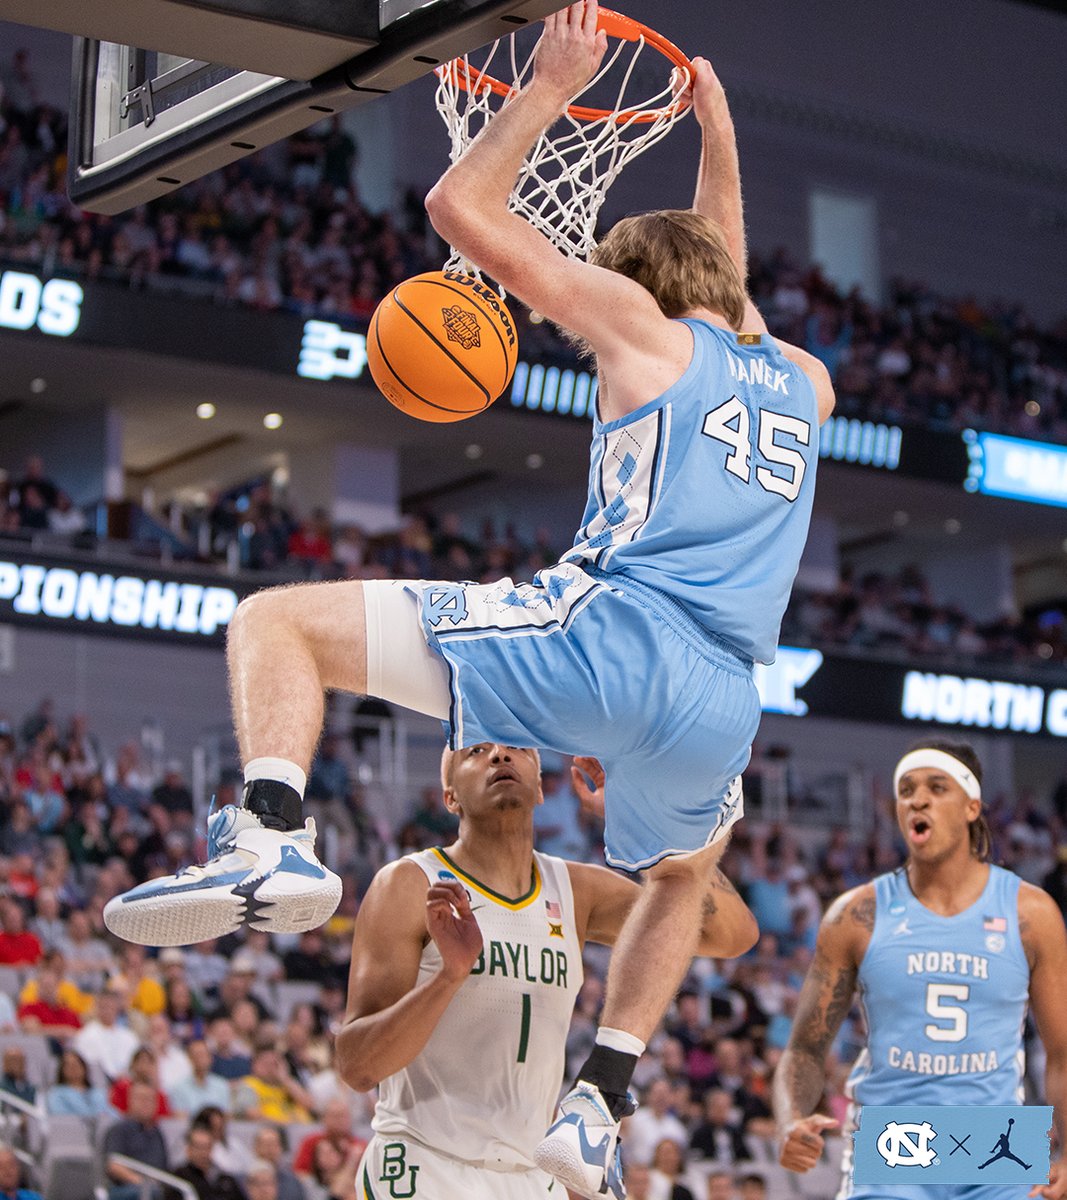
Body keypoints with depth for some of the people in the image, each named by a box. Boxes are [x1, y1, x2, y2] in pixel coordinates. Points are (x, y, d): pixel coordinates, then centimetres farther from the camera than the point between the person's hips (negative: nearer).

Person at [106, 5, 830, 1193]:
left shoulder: (643, 325, 12)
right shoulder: (801, 384, 26)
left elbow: (458, 207, 14)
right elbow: (726, 287, 51)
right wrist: (718, 143, 55)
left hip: (596, 634, -5)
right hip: (718, 706, 5)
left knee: (276, 622, 4)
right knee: (683, 874, 39)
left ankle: (272, 841, -22)